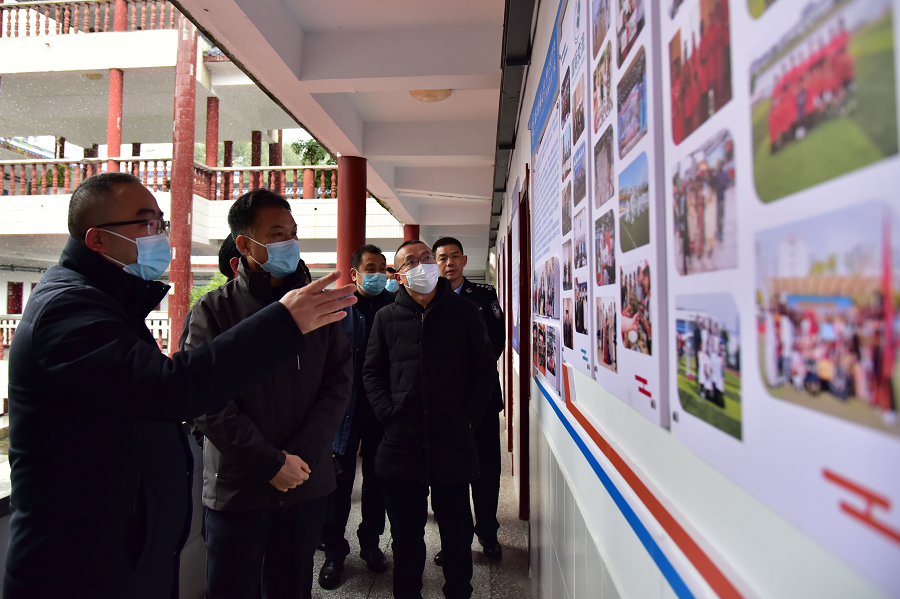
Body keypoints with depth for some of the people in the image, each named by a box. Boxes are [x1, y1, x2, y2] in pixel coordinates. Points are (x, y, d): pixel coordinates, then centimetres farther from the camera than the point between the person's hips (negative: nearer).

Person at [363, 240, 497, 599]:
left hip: (453, 443, -1)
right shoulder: (387, 317, 6)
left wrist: (469, 417, -3)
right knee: (405, 534, 16)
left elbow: (486, 369, 5)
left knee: (457, 532, 14)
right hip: (401, 444, 1)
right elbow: (372, 372, 8)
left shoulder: (465, 313, 3)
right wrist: (389, 415, -4)